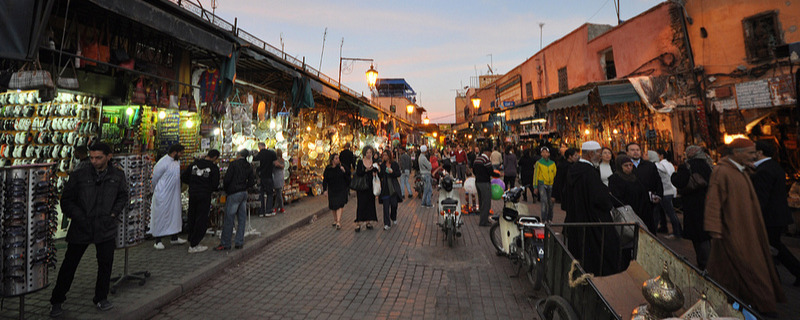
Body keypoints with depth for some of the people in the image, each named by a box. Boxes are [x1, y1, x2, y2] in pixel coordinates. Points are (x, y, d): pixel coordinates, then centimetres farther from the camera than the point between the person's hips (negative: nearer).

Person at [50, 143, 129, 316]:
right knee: (69, 264, 10)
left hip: (106, 228, 1)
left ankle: (101, 298, 25)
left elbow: (123, 197, 14)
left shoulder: (118, 176, 1)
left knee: (106, 264, 8)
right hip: (81, 227, -1)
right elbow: (66, 199, 4)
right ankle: (56, 302, 27)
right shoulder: (79, 175, -3)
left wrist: (115, 213, 2)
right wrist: (77, 216, -5)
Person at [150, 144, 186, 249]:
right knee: (160, 216, 0)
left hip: (174, 194, 8)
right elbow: (155, 178, -9)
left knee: (175, 214, 13)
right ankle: (158, 241, 10)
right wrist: (156, 191, 5)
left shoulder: (177, 161, 6)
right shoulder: (163, 163, -18)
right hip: (162, 195, -8)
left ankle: (175, 238, 25)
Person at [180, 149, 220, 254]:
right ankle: (193, 246, 5)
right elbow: (215, 185, -10)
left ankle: (191, 240, 34)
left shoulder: (194, 164, 6)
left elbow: (183, 177, 9)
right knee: (202, 220, 2)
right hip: (204, 196, -6)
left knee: (192, 218, 20)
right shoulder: (214, 168, -10)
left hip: (192, 194, 6)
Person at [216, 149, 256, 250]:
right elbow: (252, 182, 9)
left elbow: (227, 179, -12)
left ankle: (225, 244, 7)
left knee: (229, 219, 0)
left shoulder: (233, 164, -10)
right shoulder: (249, 166, 8)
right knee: (242, 218, 10)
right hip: (244, 193, 6)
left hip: (234, 194, -6)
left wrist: (225, 189, 3)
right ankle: (239, 242, 15)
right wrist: (244, 188, 13)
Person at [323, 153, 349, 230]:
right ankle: (335, 220, 29)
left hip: (341, 189, -2)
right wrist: (325, 189, -2)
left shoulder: (342, 167, -3)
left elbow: (348, 178, -2)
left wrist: (344, 172, -19)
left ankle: (338, 222, -16)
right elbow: (325, 180, 4)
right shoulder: (328, 169, 0)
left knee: (339, 205, -13)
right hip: (332, 190, 2)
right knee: (333, 206, 11)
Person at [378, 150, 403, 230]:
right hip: (385, 187, 0)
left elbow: (399, 174, 1)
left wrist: (392, 172, -15)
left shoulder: (394, 164, 3)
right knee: (386, 205, -6)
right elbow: (380, 176, 1)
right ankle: (387, 224, -2)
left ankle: (393, 218, 36)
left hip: (393, 187, 0)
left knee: (394, 204, 8)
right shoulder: (382, 164, 4)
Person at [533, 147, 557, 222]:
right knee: (544, 201, -15)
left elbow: (555, 174, 17)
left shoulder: (552, 163, 9)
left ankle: (549, 219, 25)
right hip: (542, 184, -4)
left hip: (551, 185, 4)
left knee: (550, 202, 10)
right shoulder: (539, 163, -1)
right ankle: (544, 219, -10)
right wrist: (535, 187, -3)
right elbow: (535, 175, 0)